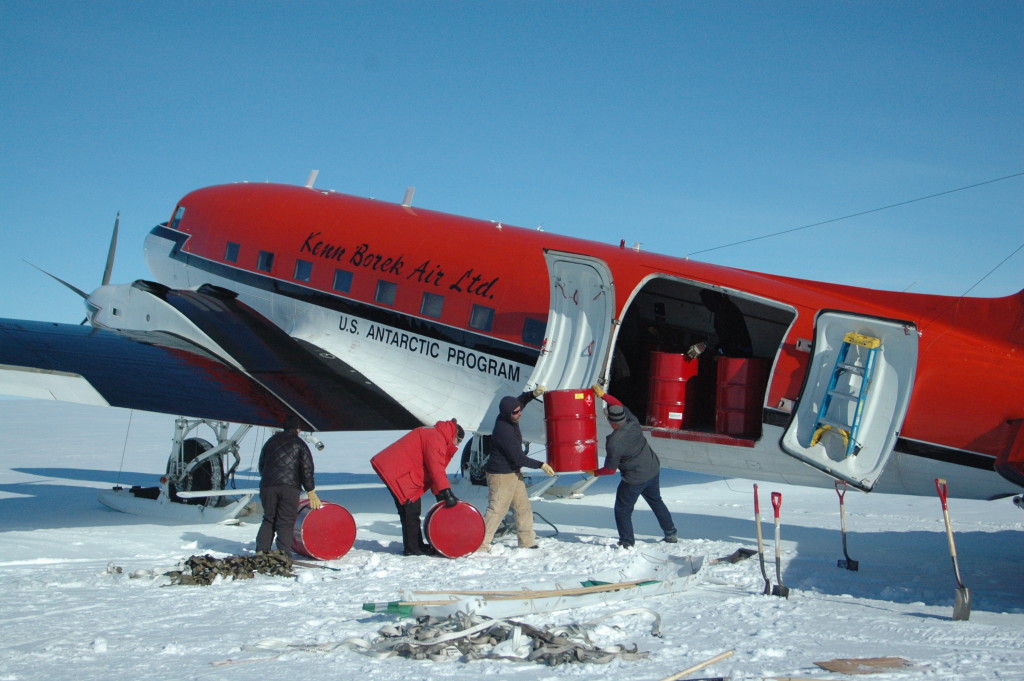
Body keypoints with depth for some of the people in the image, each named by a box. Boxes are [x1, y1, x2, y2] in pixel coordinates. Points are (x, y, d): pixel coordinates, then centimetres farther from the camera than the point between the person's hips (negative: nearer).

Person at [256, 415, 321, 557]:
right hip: (290, 487, -4)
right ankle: (283, 554, -8)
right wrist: (311, 493, 0)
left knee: (268, 520, 14)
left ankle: (261, 551, 8)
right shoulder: (299, 444, 4)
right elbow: (307, 470, -1)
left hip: (267, 486, 4)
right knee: (286, 523, -1)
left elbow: (261, 465, 23)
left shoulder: (271, 441, 17)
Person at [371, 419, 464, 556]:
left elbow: (434, 469, 20)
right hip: (397, 471, -11)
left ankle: (414, 546, 18)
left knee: (410, 510, 13)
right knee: (411, 510, -8)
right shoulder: (435, 438, -13)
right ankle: (413, 548, -4)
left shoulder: (433, 435, 20)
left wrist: (441, 495, 16)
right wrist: (446, 493, -25)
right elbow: (436, 469, -23)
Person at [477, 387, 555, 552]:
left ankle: (527, 542, 20)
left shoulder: (509, 419, -2)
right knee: (496, 511, -8)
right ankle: (480, 545, -4)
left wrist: (534, 393, -2)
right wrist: (541, 465, -17)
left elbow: (520, 401, 18)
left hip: (514, 473, 10)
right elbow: (518, 458, -24)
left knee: (523, 508, 12)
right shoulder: (504, 431, -28)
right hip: (501, 476, -10)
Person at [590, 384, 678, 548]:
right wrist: (602, 395, 13)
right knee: (656, 501, 26)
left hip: (635, 480, -7)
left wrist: (595, 472, 1)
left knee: (623, 509, 12)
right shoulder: (633, 424, -11)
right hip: (653, 470, 7)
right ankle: (670, 534, 34)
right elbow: (619, 405, 9)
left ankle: (627, 541, 17)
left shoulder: (614, 442, -27)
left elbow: (610, 469, -17)